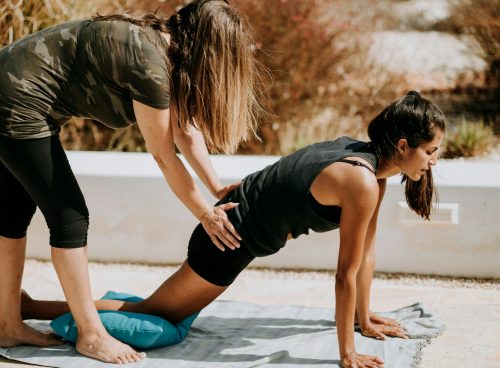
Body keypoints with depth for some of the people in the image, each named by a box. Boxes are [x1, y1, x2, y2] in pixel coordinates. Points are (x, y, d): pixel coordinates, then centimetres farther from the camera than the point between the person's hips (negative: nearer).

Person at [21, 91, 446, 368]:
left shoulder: (368, 155, 3)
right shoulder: (362, 183, -25)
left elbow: (366, 248, 10)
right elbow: (347, 274, -21)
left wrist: (364, 317, 16)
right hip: (231, 239, -6)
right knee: (152, 314, 5)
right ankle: (28, 307, 11)